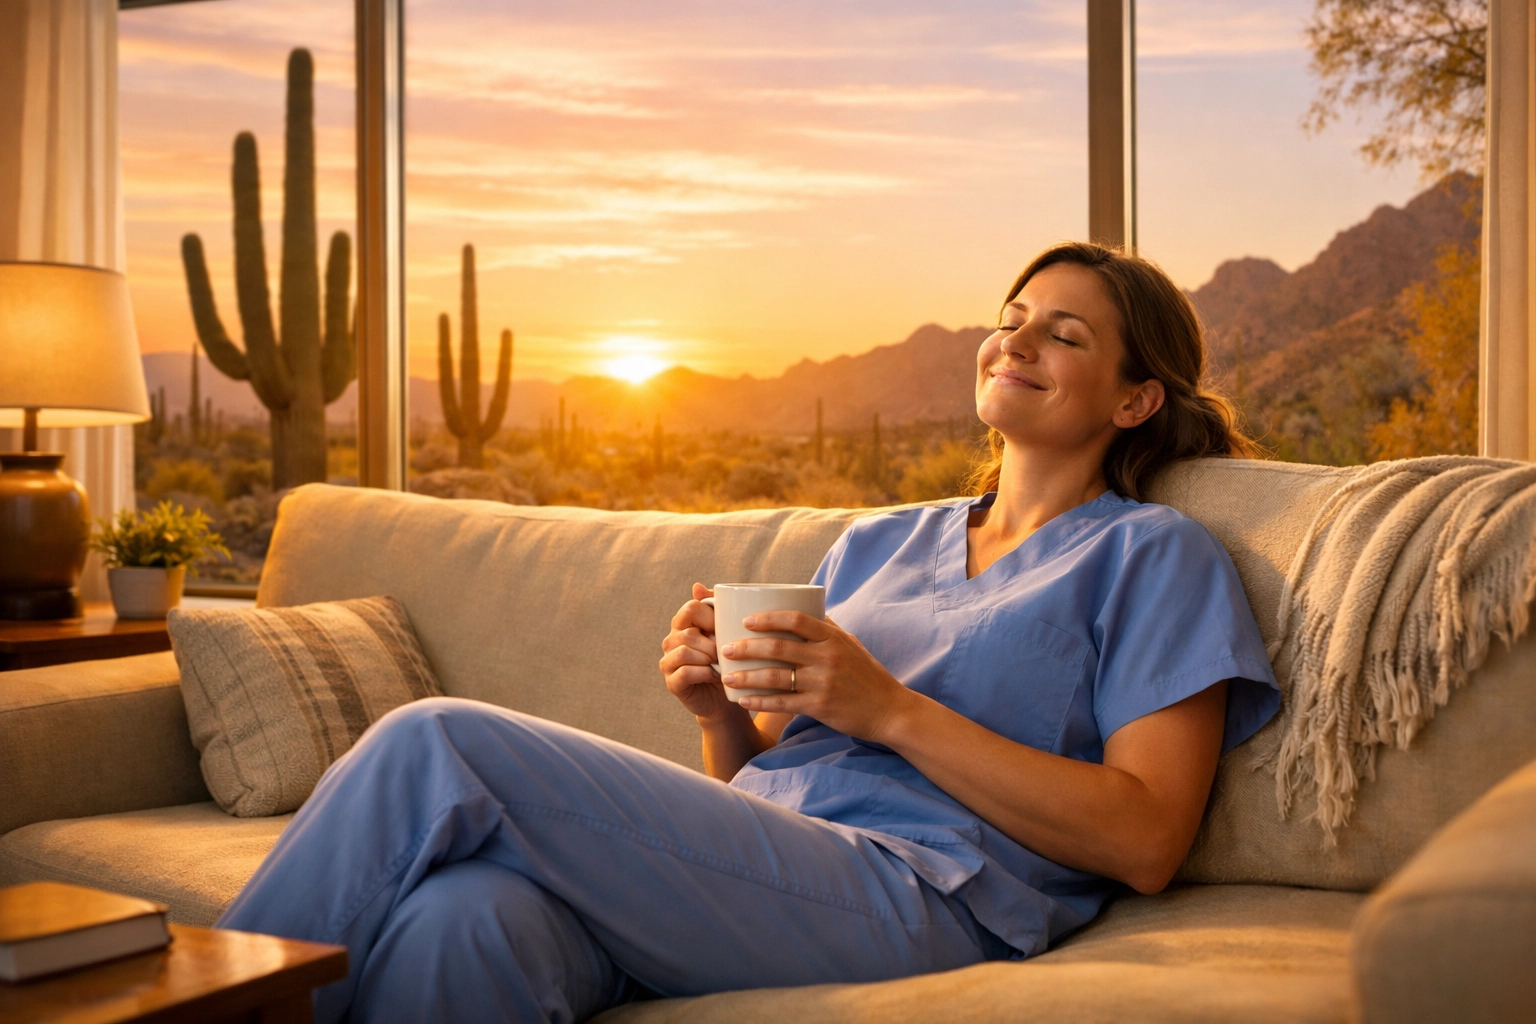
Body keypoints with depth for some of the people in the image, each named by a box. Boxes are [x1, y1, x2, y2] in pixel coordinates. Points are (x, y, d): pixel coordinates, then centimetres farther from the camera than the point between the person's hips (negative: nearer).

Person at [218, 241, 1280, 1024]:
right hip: (753, 864, 6)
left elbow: (1146, 841, -3)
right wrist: (722, 711, 2)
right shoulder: (880, 542, 28)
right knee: (461, 913, -32)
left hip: (917, 895, -5)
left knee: (435, 748, -21)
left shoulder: (1154, 555, 10)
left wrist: (893, 710, -9)